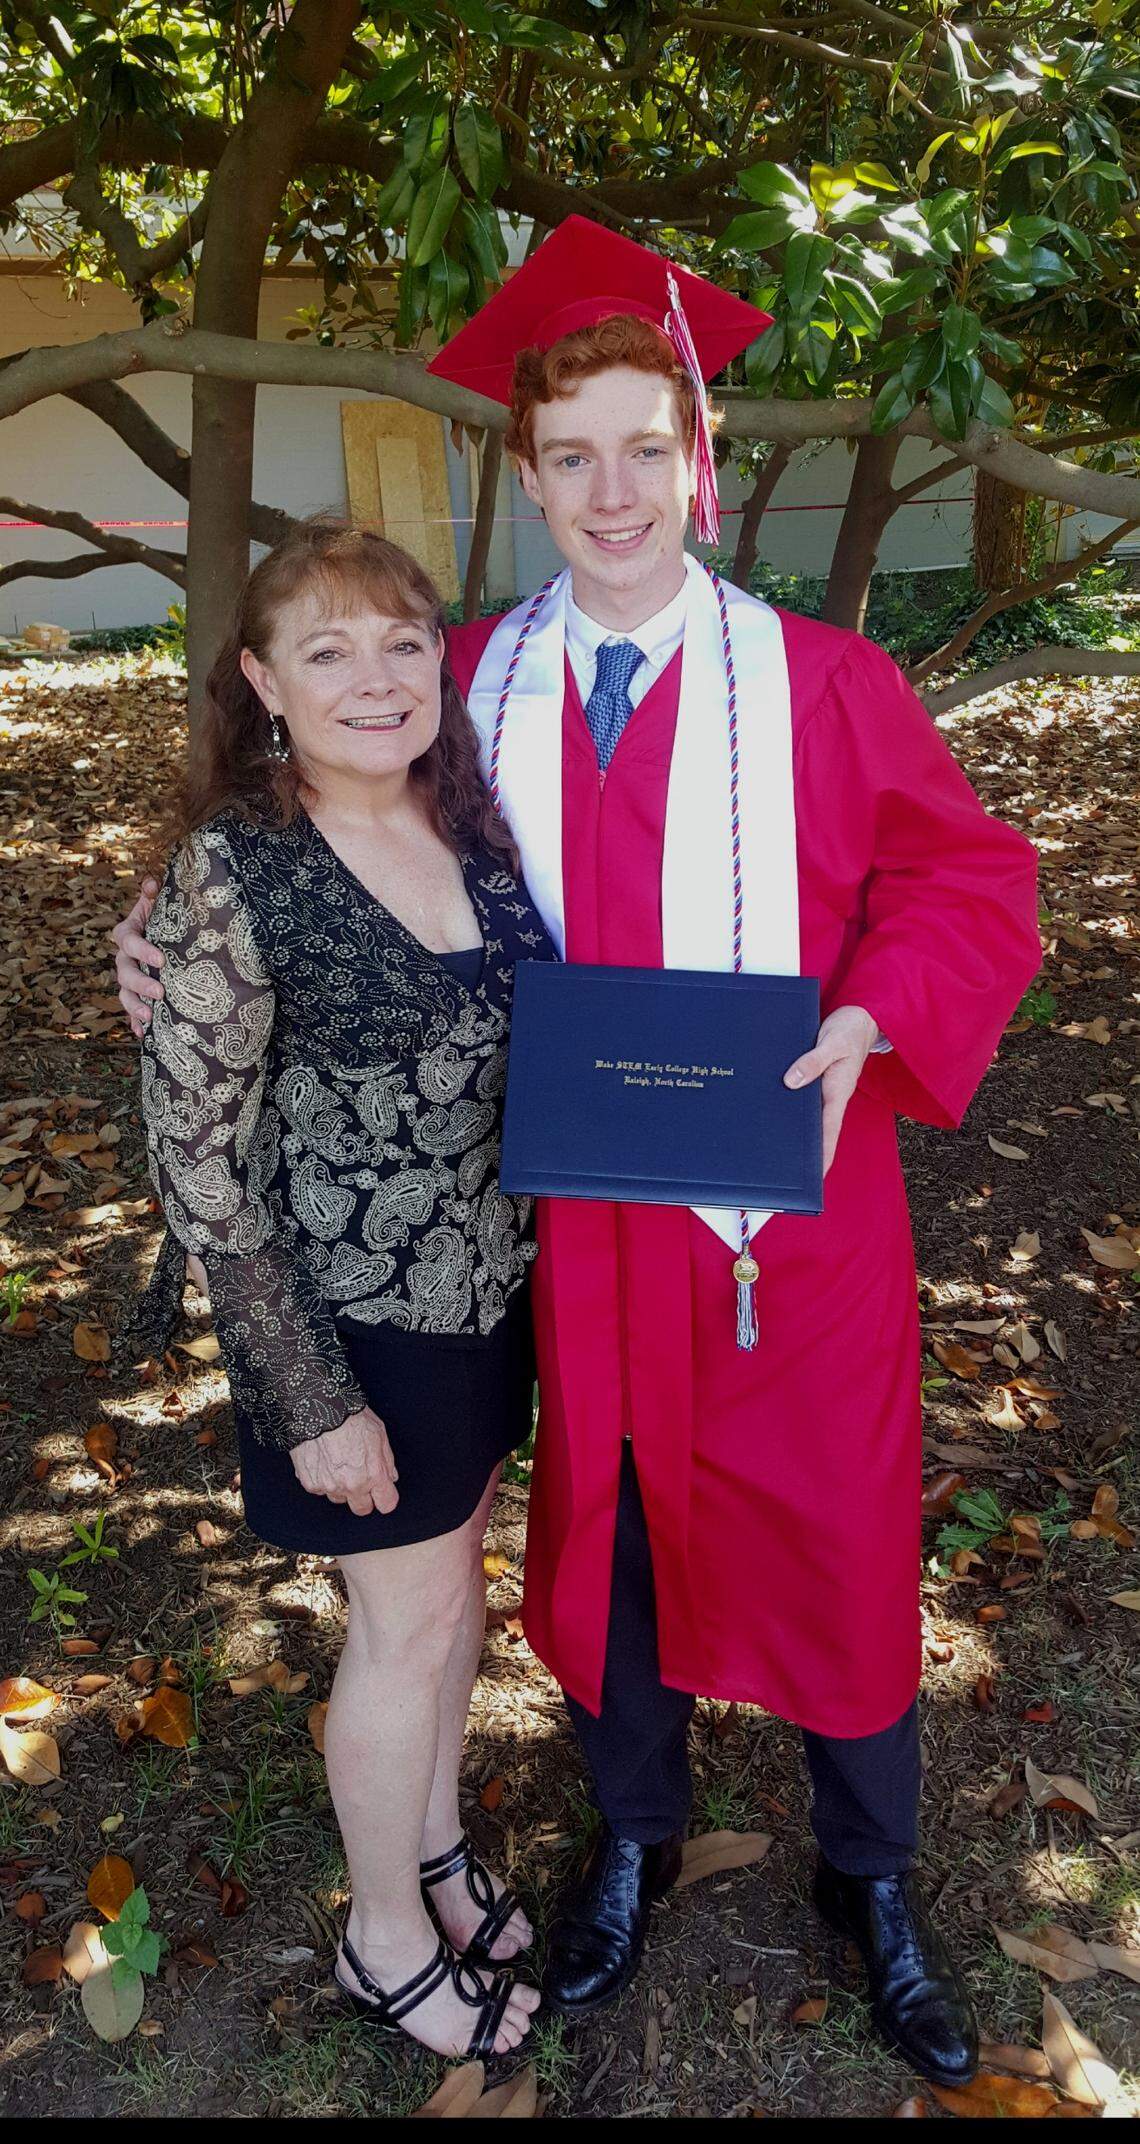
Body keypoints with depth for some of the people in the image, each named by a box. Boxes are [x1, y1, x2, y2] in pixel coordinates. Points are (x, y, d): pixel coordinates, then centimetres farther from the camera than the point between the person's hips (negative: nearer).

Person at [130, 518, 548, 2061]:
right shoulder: (233, 868, -20)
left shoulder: (469, 822, -3)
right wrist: (312, 1398, -15)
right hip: (354, 1320, -6)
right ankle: (388, 1941, 39)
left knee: (453, 1574, 22)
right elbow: (194, 1154, -17)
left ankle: (434, 1843, 50)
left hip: (488, 1286, 6)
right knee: (410, 1620, 11)